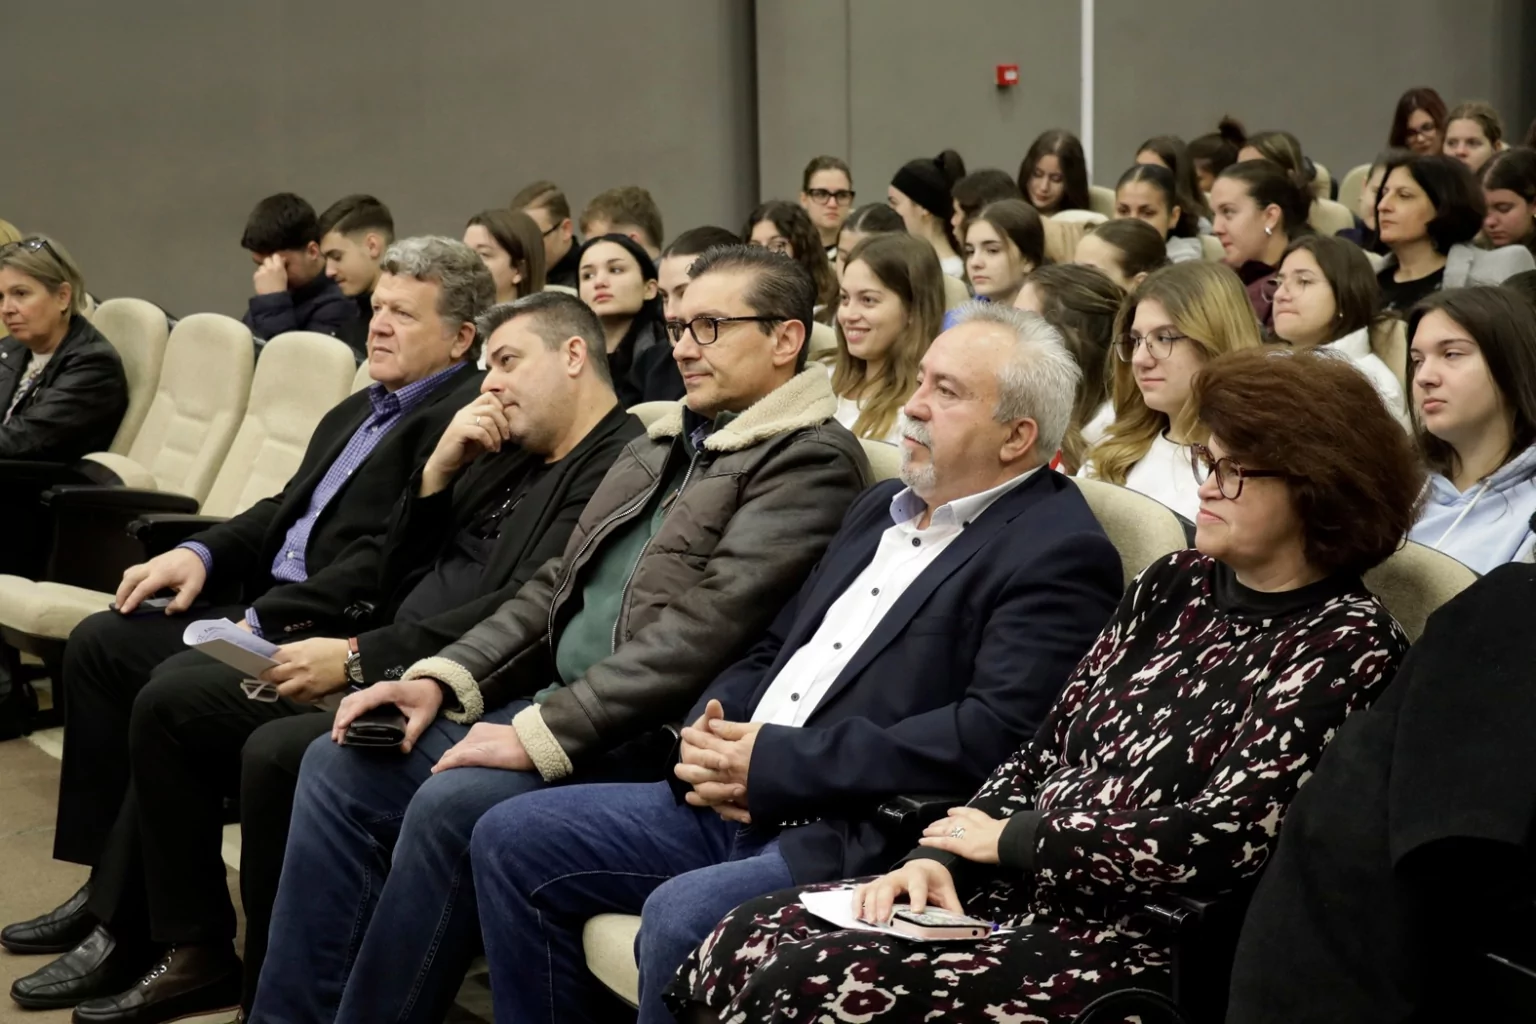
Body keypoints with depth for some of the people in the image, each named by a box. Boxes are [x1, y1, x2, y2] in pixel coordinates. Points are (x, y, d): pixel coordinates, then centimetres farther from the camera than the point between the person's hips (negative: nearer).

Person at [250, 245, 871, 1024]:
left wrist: (543, 734, -23)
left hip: (650, 741, -9)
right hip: (557, 703, 9)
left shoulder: (813, 461, -10)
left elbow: (702, 629, -20)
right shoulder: (657, 448, 19)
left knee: (452, 803, -28)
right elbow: (555, 588, 18)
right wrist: (444, 679, 2)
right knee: (339, 766, -3)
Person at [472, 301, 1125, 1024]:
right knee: (511, 840, 0)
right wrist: (710, 731, 0)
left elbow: (994, 735, -20)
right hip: (734, 805, 9)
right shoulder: (883, 506, 20)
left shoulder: (1061, 553, -8)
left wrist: (779, 762, -18)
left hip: (863, 841, -8)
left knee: (682, 915, -33)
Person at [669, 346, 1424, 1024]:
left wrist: (1012, 838, -7)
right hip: (1013, 890, 7)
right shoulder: (1173, 585, 13)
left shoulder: (1349, 646, -9)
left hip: (1137, 947, -7)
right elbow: (1043, 752, 12)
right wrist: (938, 858, -5)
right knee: (743, 941, -12)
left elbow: (1219, 842, -17)